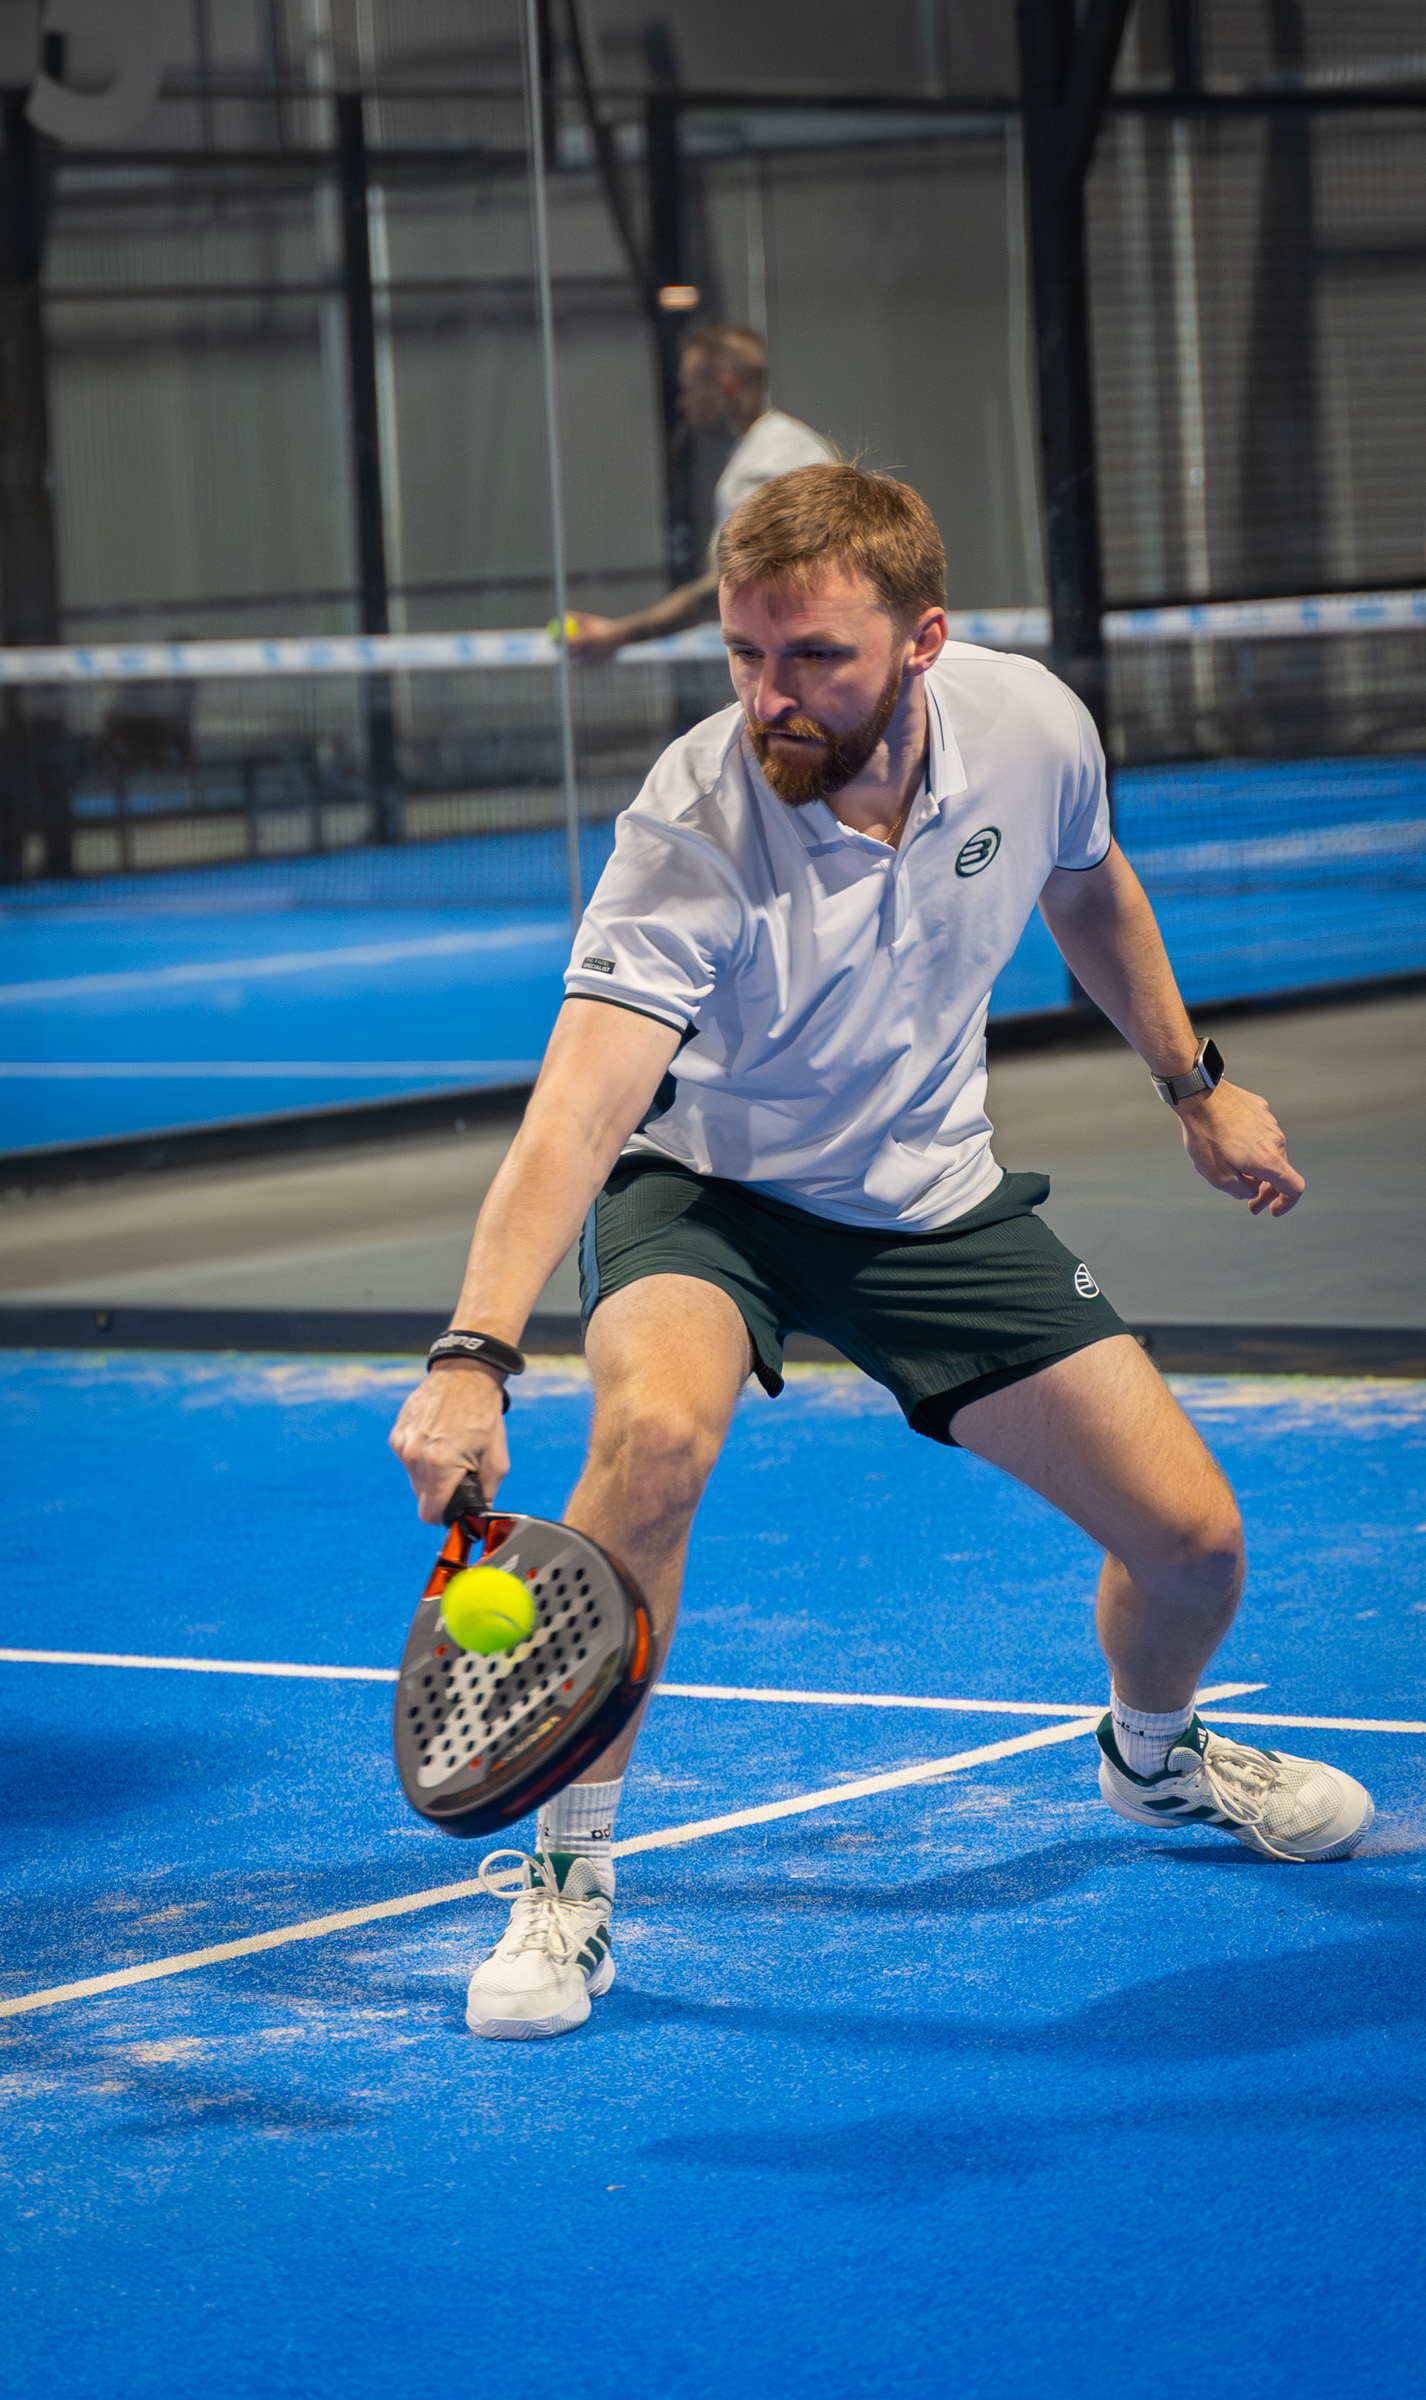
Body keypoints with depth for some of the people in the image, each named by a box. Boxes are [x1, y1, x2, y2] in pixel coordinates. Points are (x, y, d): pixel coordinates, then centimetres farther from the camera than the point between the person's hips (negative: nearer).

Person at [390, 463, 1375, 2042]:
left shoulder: (1032, 726, -19)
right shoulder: (693, 837, -34)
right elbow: (579, 1108, -45)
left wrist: (1196, 1083, 15)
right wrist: (474, 1358, -58)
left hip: (934, 1195, 4)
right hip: (707, 1186, -4)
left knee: (1191, 1540, 1)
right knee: (654, 1433, -37)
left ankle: (1156, 1755, 39)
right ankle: (570, 1879, -19)